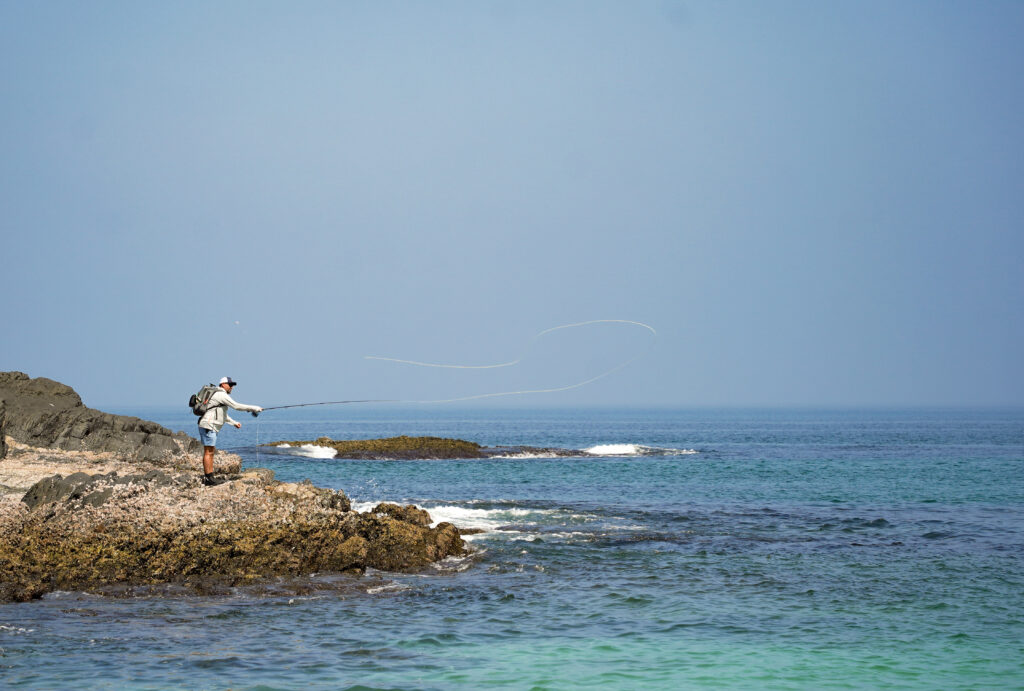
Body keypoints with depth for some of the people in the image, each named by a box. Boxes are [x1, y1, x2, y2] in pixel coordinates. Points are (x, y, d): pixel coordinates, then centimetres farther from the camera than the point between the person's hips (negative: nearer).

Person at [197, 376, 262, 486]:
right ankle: (208, 478, -12)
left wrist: (234, 422, 27)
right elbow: (237, 406, -16)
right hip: (208, 426, -11)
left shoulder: (219, 395, 22)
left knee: (211, 452, 11)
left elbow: (223, 414, 32)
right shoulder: (221, 395, -11)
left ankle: (208, 477, 11)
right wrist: (254, 408, -11)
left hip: (211, 427, 11)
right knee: (209, 452, -10)